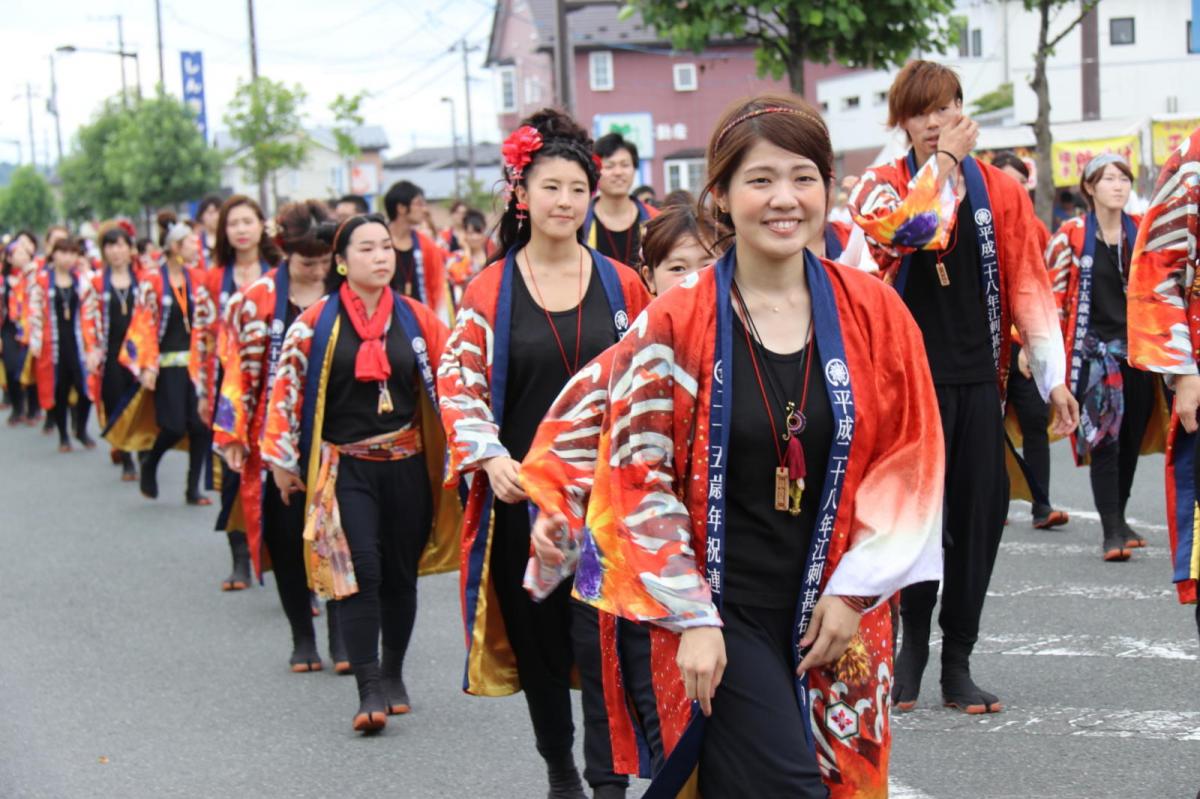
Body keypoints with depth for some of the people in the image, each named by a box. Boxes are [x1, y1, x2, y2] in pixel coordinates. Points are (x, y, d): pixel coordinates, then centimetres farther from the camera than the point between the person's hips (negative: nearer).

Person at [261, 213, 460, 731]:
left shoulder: (417, 319, 4)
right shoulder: (316, 323, -3)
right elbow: (286, 389, 1)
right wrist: (283, 462, 2)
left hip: (407, 465, 3)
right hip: (345, 468, -3)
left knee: (401, 573, 10)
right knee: (359, 573, -11)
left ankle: (393, 674, 27)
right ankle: (369, 691, -8)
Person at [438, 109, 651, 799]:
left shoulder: (622, 285, 3)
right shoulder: (490, 291, 0)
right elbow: (458, 383, -2)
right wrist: (489, 457, -16)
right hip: (522, 493, 1)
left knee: (603, 639, -11)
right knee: (539, 640, 12)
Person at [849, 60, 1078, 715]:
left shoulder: (999, 192, 8)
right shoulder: (881, 186, 2)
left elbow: (1029, 285, 7)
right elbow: (903, 229, -23)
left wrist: (1054, 376, 2)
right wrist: (944, 159, -14)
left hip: (979, 378, 3)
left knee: (980, 517, 3)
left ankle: (957, 662, 13)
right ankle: (912, 643, 17)